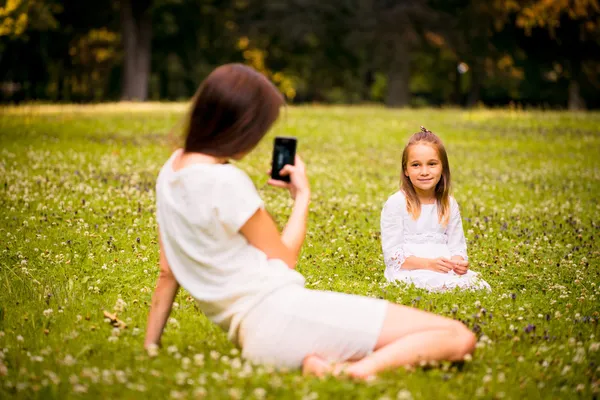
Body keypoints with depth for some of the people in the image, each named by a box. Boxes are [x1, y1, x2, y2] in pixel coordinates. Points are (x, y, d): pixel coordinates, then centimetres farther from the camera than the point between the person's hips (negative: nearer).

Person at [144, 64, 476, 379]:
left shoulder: (172, 168, 12)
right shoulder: (225, 181, -14)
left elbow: (168, 271, 15)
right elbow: (284, 257, -2)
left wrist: (150, 344, 23)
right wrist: (302, 195, 11)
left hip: (251, 334, 10)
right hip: (280, 314, -10)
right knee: (458, 338, -11)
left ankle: (323, 362, -4)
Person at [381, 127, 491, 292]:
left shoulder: (449, 204, 12)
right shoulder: (396, 204, -4)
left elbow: (457, 246, 11)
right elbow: (393, 255, -10)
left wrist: (459, 261, -14)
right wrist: (429, 263, -22)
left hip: (445, 269, 5)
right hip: (409, 271, -5)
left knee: (480, 285, -22)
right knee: (441, 284, -36)